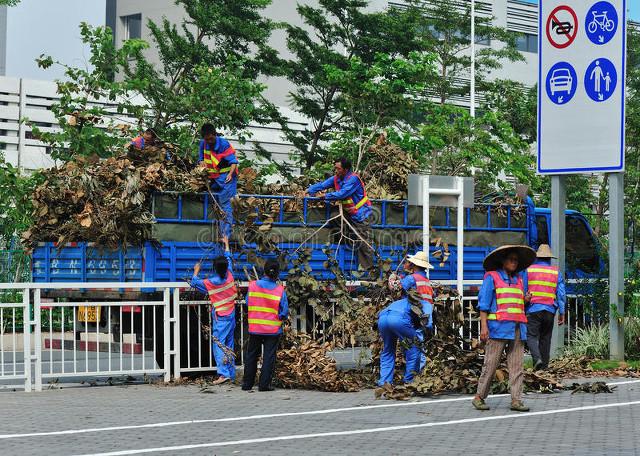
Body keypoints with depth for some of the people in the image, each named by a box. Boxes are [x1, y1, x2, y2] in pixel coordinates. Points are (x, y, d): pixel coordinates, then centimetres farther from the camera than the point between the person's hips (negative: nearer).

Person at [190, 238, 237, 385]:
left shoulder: (211, 283, -16)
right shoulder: (229, 275, -4)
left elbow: (195, 282, 1)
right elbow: (228, 258, 15)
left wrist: (196, 271, 19)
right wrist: (226, 244, 31)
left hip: (220, 317, -6)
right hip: (231, 315, 6)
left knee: (218, 344, -10)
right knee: (229, 345, 12)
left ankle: (223, 373, -24)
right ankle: (231, 373, 15)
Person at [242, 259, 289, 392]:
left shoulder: (253, 285, -7)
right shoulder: (280, 290, -12)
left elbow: (247, 304, 3)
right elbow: (284, 312, -8)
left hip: (255, 328, 2)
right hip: (273, 329, -2)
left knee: (251, 356, 14)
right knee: (269, 357, 5)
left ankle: (247, 383, 18)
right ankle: (264, 384, 2)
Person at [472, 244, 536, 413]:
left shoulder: (518, 279, 19)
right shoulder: (492, 277, 3)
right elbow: (484, 303, -2)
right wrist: (484, 326, -9)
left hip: (517, 329, 5)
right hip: (498, 327, -5)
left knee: (516, 365, 0)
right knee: (490, 364, -4)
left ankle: (516, 400, 0)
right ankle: (479, 397, 4)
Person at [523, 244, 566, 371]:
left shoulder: (529, 270, 2)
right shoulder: (556, 272, 6)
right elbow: (561, 294, 3)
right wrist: (562, 313, 6)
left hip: (533, 309, -2)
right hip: (550, 310, 2)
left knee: (531, 336, -2)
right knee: (545, 338, 12)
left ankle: (537, 358, -25)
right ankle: (544, 365, 14)